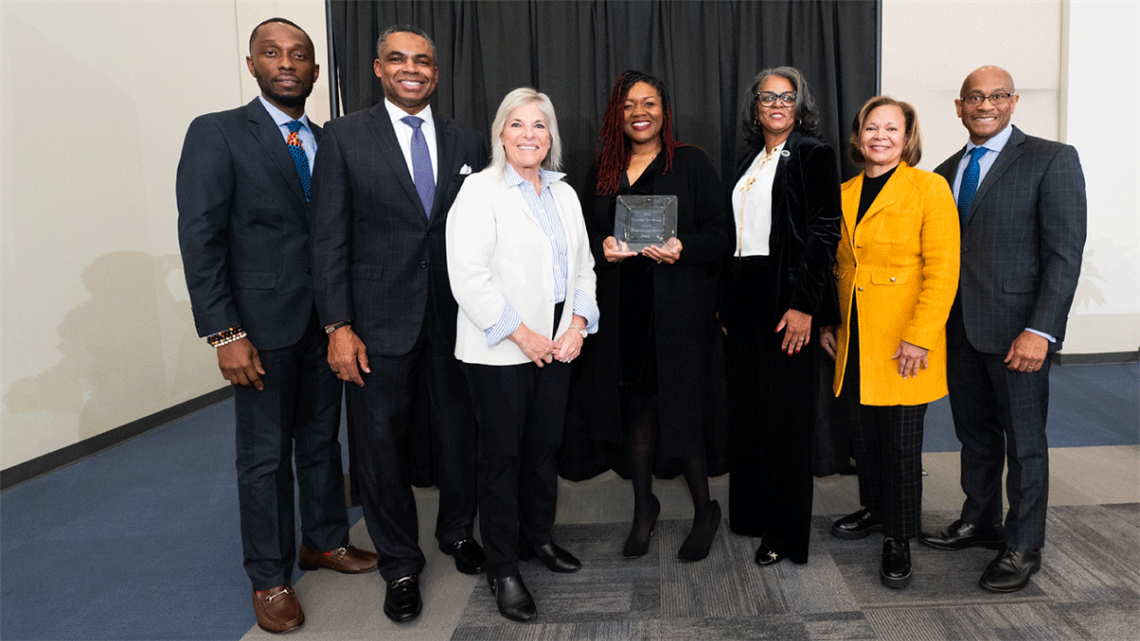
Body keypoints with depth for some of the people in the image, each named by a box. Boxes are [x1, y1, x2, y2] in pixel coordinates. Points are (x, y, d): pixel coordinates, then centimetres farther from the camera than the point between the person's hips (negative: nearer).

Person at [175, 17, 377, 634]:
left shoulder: (327, 141, 9)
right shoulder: (216, 134, -6)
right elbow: (200, 240, -11)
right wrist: (226, 334, -17)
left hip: (325, 322, 5)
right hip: (263, 327, -5)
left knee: (321, 440, 17)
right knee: (265, 455, 6)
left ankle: (324, 541, 35)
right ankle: (270, 577, 21)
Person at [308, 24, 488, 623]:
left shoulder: (466, 141, 7)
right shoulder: (345, 136, -1)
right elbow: (329, 237, -5)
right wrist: (339, 327, -12)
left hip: (456, 316, 3)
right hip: (379, 321, -2)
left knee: (458, 429, 14)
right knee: (380, 443, 6)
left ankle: (457, 530, 38)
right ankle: (400, 563, 25)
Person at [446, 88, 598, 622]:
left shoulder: (564, 193, 15)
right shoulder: (480, 190, -7)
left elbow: (583, 264, 17)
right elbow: (468, 274, -16)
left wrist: (578, 324, 1)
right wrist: (521, 334, -15)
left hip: (558, 345, 6)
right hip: (500, 351, -6)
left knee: (545, 445, 14)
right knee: (502, 453, 2)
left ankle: (539, 537, 34)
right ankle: (502, 568, 14)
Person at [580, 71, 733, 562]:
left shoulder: (691, 163, 2)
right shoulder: (603, 171, 13)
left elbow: (721, 232, -3)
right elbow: (588, 233, 15)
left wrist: (682, 248, -21)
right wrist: (603, 247, -7)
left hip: (678, 309, -3)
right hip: (623, 310, 4)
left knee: (681, 407, -1)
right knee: (636, 406, 8)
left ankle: (705, 511, 19)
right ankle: (643, 508, 25)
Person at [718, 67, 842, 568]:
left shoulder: (814, 156, -4)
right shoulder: (748, 160, 16)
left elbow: (824, 234, -11)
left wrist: (804, 305, -18)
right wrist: (725, 301, 12)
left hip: (787, 299, -7)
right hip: (746, 298, 7)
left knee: (784, 414, -1)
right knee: (746, 409, 11)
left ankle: (785, 531, 11)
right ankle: (752, 511, 26)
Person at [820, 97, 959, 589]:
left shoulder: (929, 188, -6)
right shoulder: (844, 194, 11)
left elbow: (942, 269, -11)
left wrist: (919, 336, -17)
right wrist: (826, 322, 12)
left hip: (903, 343, -5)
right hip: (854, 339, 5)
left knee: (901, 441, 2)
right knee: (864, 433, 14)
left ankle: (899, 539, 15)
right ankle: (875, 510, 35)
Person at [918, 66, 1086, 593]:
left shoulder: (1051, 159, -6)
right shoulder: (946, 172, 12)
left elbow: (1065, 252, -12)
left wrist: (1040, 330, -19)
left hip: (1016, 328, -5)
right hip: (959, 327, 6)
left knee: (1024, 441, 6)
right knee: (974, 432, 17)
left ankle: (1023, 547, 20)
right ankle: (980, 521, 34)